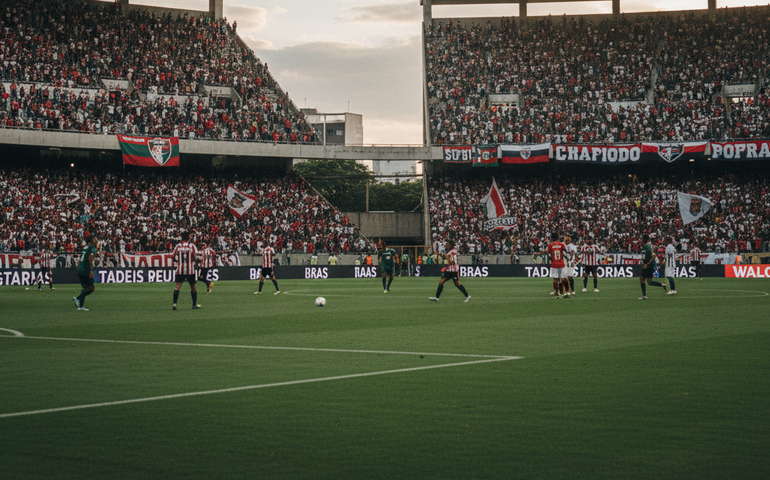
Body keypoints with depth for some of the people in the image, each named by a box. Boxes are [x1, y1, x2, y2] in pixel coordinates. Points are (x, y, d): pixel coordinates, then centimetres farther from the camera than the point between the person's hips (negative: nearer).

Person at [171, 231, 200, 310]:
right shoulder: (192, 245, -1)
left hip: (180, 269, 1)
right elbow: (196, 257, -9)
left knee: (178, 286, -3)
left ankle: (174, 303, -20)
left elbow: (173, 256, 5)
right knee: (193, 286, 12)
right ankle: (194, 305, 17)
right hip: (190, 270, -1)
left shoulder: (178, 246, 3)